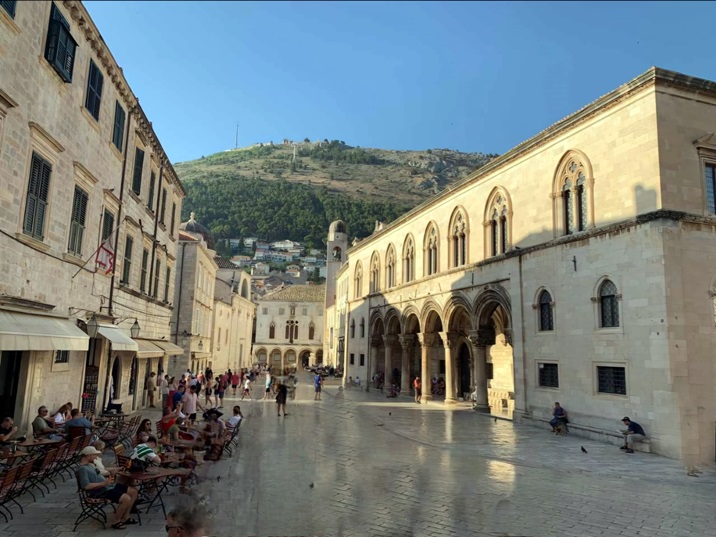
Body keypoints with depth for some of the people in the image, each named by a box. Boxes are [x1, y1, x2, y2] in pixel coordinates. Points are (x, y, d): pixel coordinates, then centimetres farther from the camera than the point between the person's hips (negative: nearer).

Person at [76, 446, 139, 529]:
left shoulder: (90, 464, 16)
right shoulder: (82, 469, -15)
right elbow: (86, 486, -26)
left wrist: (107, 480, 12)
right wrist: (104, 483, -25)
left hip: (109, 486, 10)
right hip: (101, 492, -10)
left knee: (134, 492, 4)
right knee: (126, 499, -27)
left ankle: (125, 518, 12)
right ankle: (116, 522, -7)